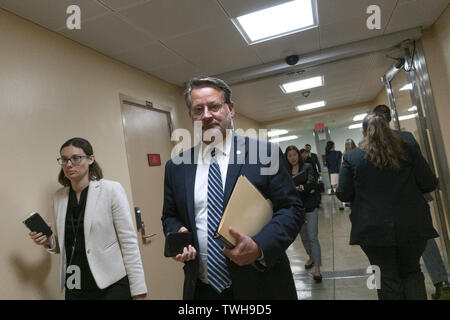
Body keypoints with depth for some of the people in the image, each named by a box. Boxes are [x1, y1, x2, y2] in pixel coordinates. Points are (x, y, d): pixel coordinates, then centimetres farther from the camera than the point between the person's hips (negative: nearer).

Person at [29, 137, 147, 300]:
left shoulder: (112, 189, -11)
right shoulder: (58, 197, 4)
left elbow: (129, 242, -11)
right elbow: (64, 244, 16)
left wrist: (139, 292, -12)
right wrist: (49, 242, -5)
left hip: (112, 285, -4)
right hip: (74, 287, 5)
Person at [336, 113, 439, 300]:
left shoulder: (351, 158, -5)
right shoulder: (406, 150, 1)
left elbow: (343, 195, -6)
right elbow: (429, 184, 2)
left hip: (373, 228, -2)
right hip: (412, 226, 2)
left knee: (388, 278, 11)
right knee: (411, 271, 21)